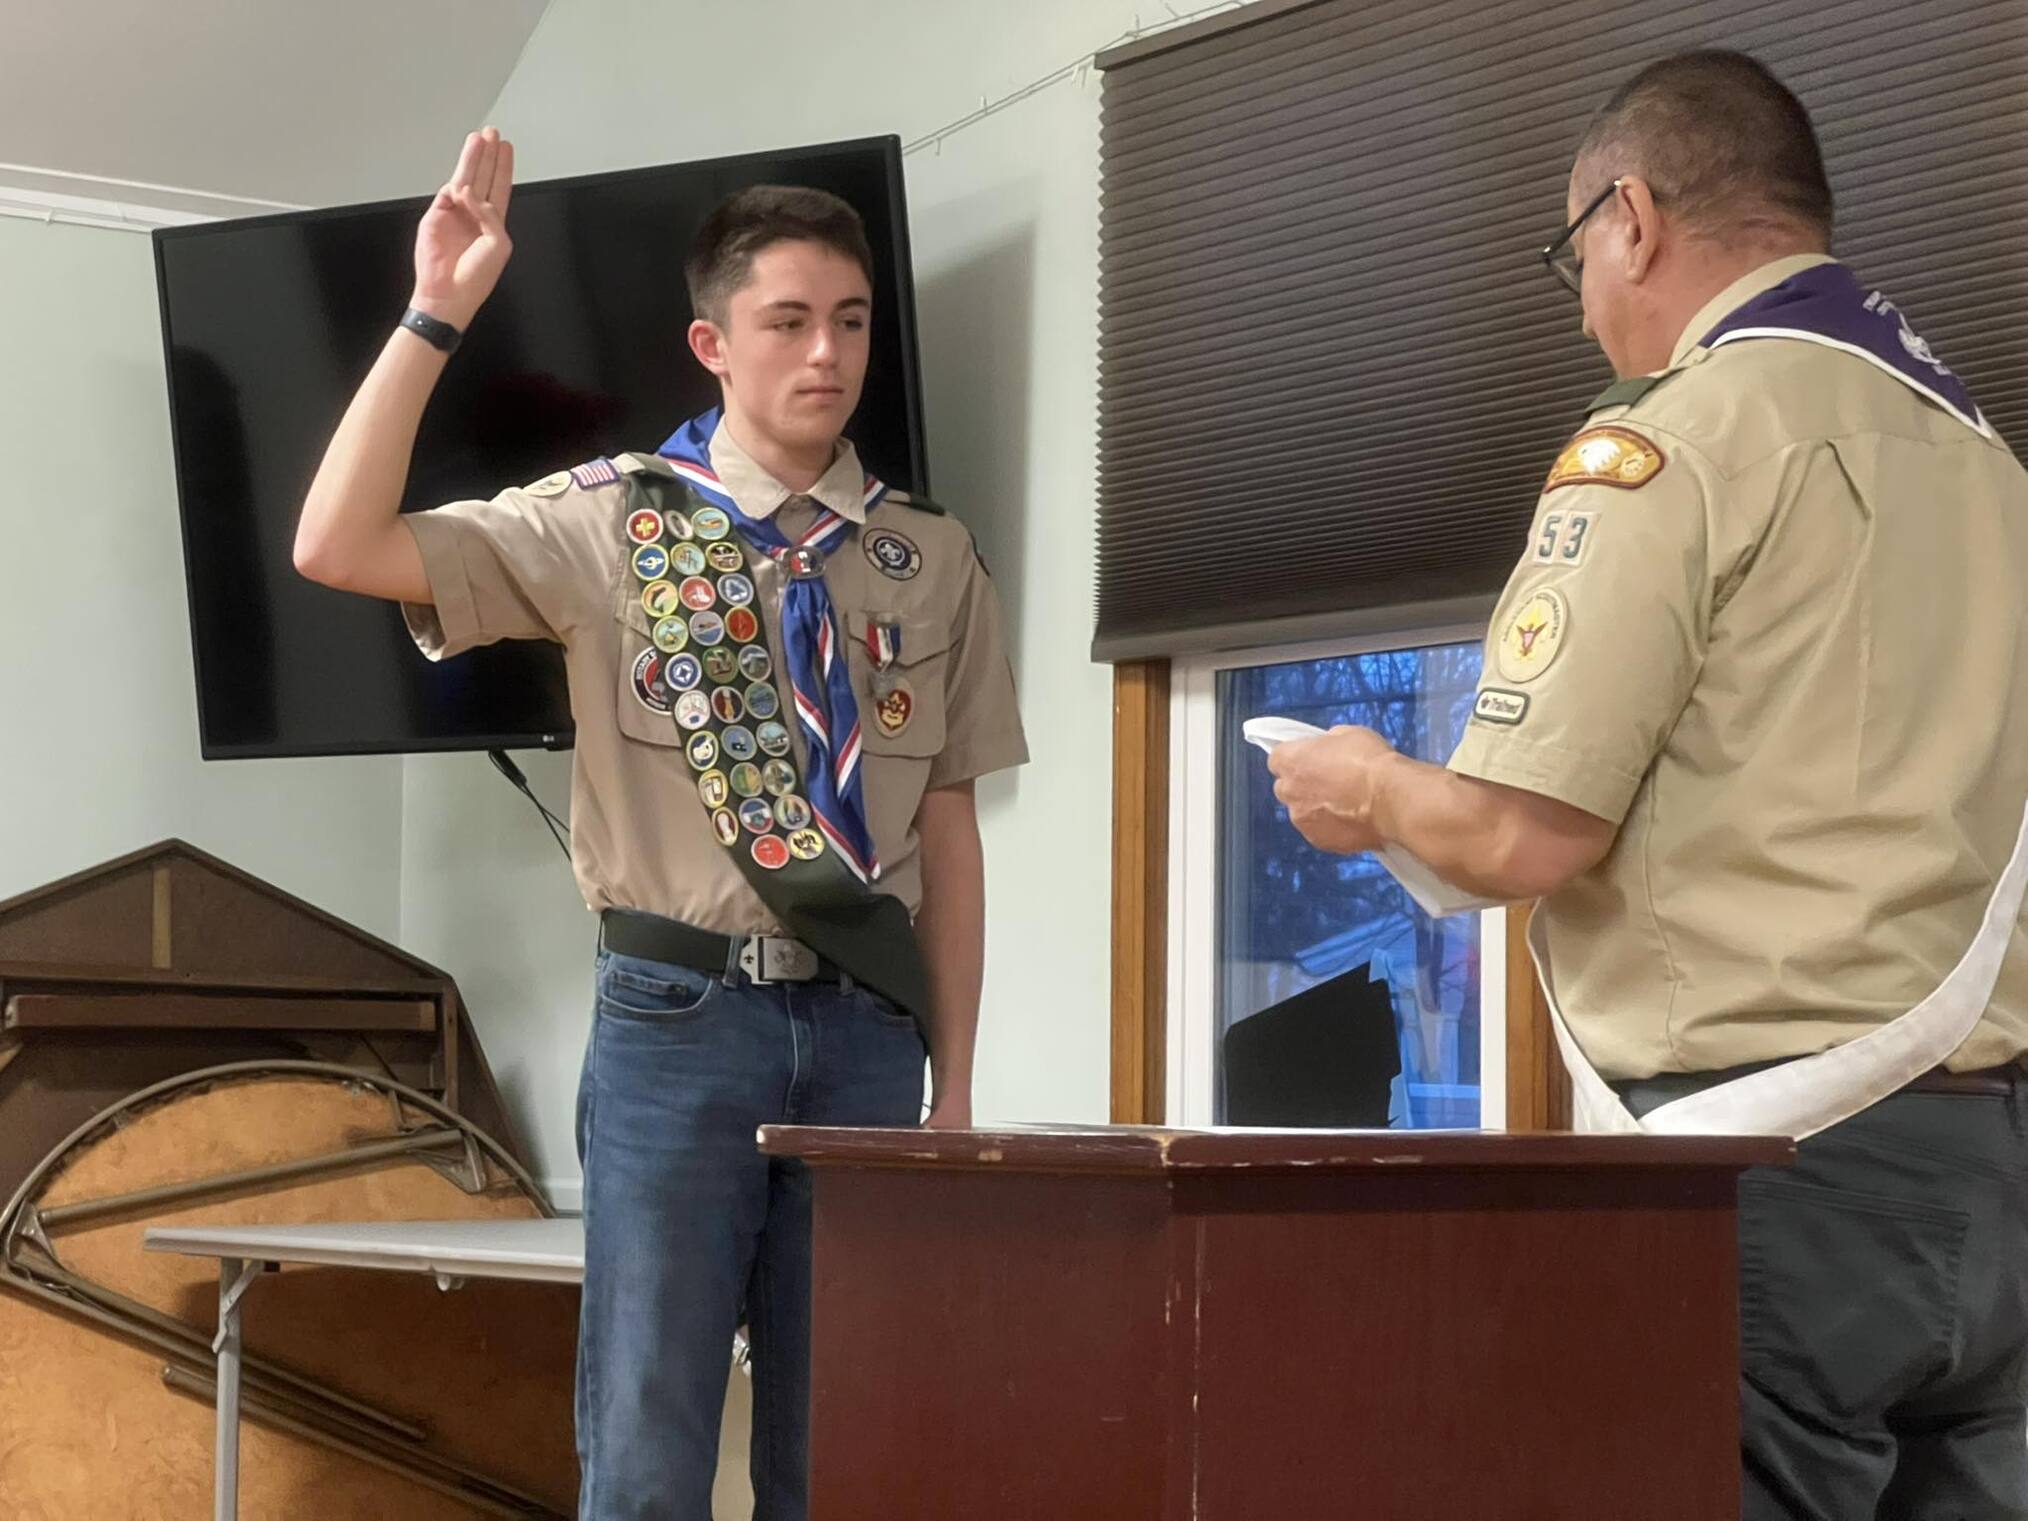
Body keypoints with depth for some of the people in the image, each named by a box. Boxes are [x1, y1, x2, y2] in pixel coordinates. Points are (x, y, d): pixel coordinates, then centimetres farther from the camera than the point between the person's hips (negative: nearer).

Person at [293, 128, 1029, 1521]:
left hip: (867, 1027, 3)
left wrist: (954, 1084, 7)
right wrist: (438, 315, -13)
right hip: (680, 1017, -2)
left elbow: (948, 829, 9)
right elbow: (338, 549, -9)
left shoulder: (933, 560, 8)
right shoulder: (610, 523, 0)